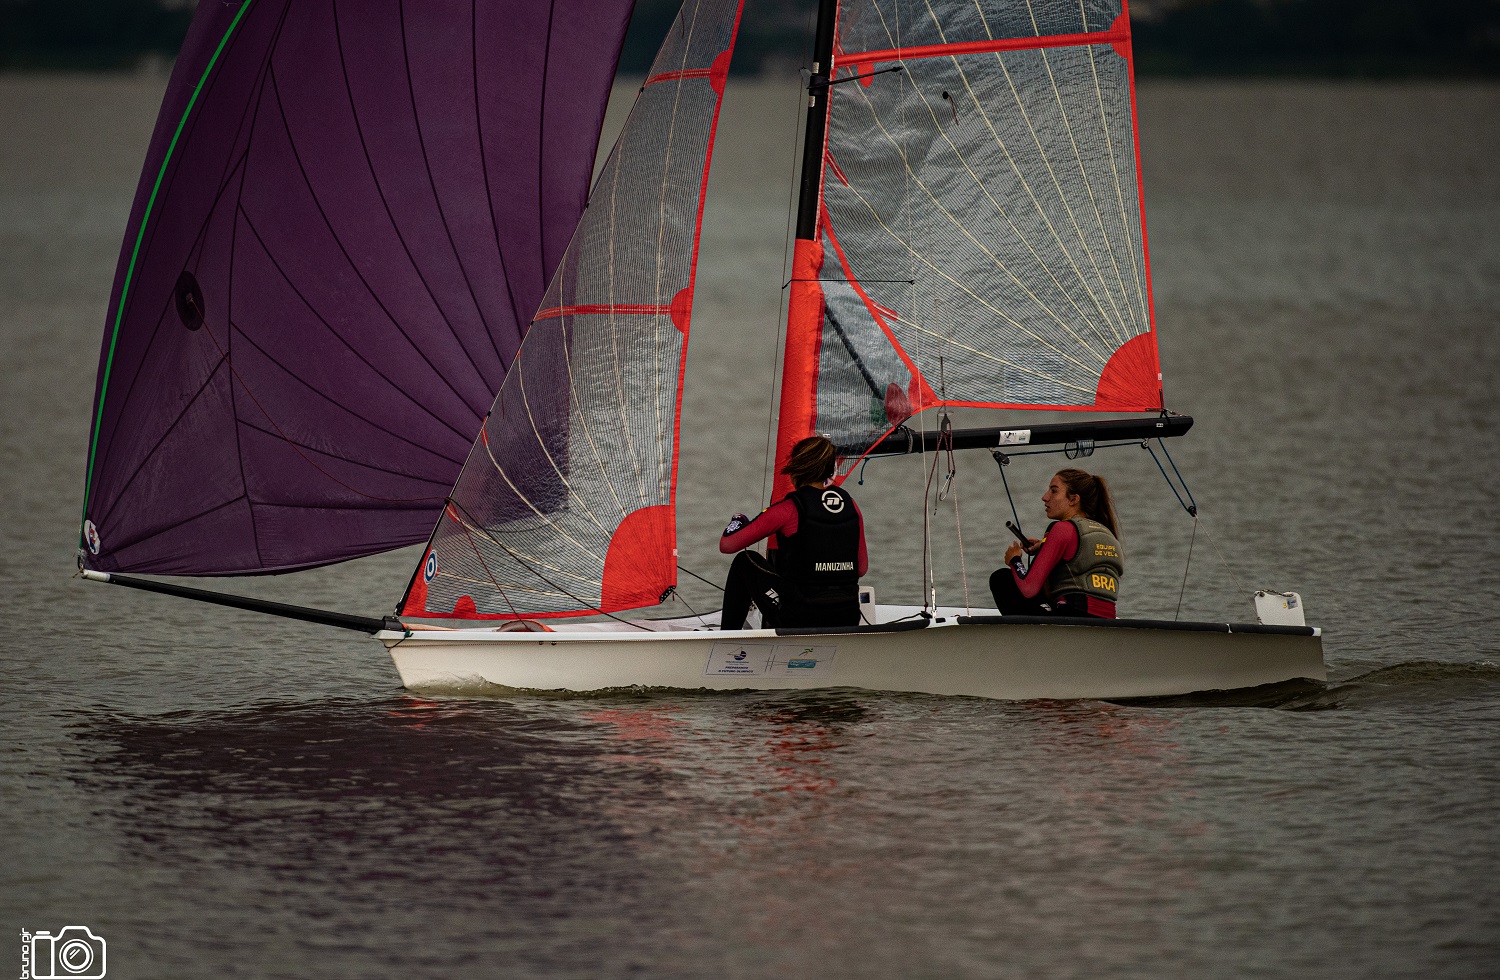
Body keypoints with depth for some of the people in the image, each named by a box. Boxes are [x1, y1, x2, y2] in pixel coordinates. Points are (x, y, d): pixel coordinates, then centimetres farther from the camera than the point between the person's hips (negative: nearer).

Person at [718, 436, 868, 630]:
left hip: (800, 620, -5)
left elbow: (727, 545, -3)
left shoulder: (789, 510, -9)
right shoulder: (850, 504, 5)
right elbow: (861, 568, 13)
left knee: (744, 562, 21)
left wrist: (738, 522, 19)